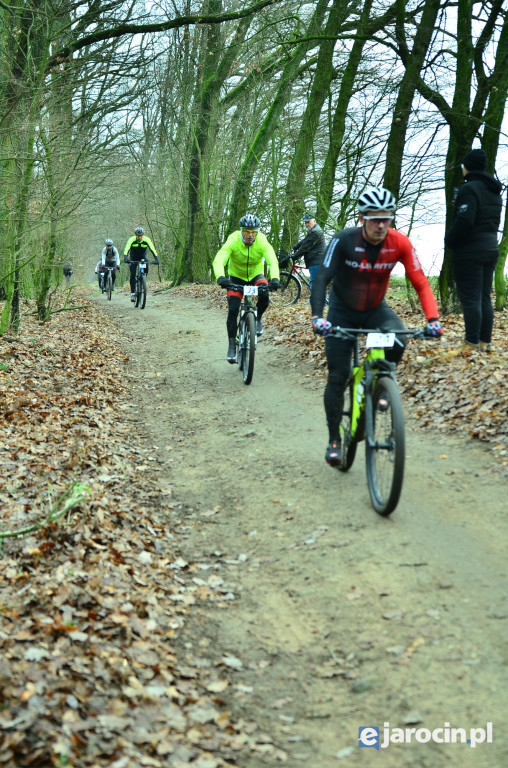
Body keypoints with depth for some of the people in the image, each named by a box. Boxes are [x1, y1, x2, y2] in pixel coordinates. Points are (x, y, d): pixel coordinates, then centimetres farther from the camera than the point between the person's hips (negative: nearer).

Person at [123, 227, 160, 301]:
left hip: (143, 256, 1)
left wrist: (156, 259, -42)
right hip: (133, 257, -1)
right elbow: (126, 249, -35)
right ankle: (133, 293, -11)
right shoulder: (131, 239, -24)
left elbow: (152, 249, -28)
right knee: (133, 274, -15)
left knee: (146, 269, -27)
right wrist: (125, 258, -52)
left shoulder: (146, 240, -22)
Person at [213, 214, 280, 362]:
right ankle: (232, 345, -2)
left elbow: (273, 261, -34)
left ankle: (258, 318, 0)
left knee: (264, 296, -30)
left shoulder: (262, 241, -24)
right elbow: (218, 260, -37)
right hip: (236, 277, 0)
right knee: (233, 311, -14)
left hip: (256, 275, 1)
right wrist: (220, 277, -57)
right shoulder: (233, 241, -26)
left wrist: (274, 278, -54)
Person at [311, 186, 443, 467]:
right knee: (338, 376, -5)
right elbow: (322, 278, -30)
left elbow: (420, 283, -18)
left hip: (376, 309, 1)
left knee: (396, 340, -32)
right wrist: (317, 316, -45)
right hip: (343, 311, -1)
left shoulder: (399, 243, -18)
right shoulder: (343, 240, -24)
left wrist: (433, 319, -32)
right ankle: (334, 439, 10)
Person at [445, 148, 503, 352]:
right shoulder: (495, 191, 14)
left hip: (469, 252, -9)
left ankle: (472, 343, -6)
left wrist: (450, 241, -11)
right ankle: (485, 341, 15)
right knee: (485, 297, 12)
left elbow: (464, 221, -24)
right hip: (491, 249, 9)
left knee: (470, 299, -7)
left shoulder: (469, 189, -16)